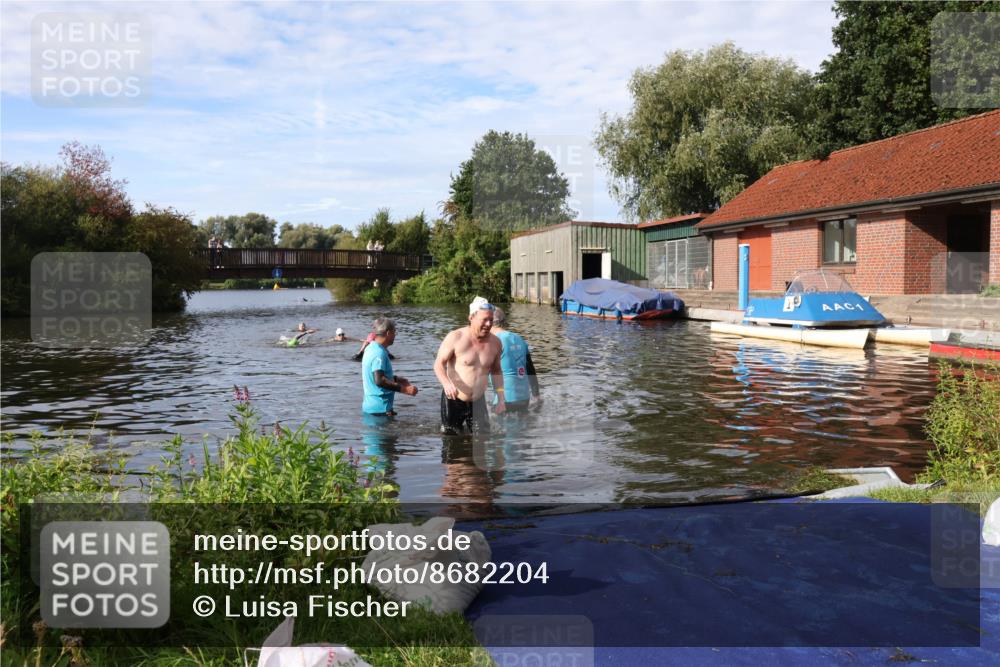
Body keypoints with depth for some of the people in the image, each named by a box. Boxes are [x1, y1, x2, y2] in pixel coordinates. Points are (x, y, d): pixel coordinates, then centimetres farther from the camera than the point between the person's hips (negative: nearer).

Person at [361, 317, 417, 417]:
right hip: (380, 408, -10)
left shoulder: (371, 348, 11)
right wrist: (404, 389, -29)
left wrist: (396, 379, 21)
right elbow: (379, 381, -30)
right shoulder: (379, 353, -20)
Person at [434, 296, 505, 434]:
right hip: (453, 400, -3)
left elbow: (496, 371, 12)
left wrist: (501, 399, 5)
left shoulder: (495, 342, -1)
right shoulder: (456, 338, -14)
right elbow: (439, 363, -10)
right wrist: (446, 383, -30)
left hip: (478, 402, 3)